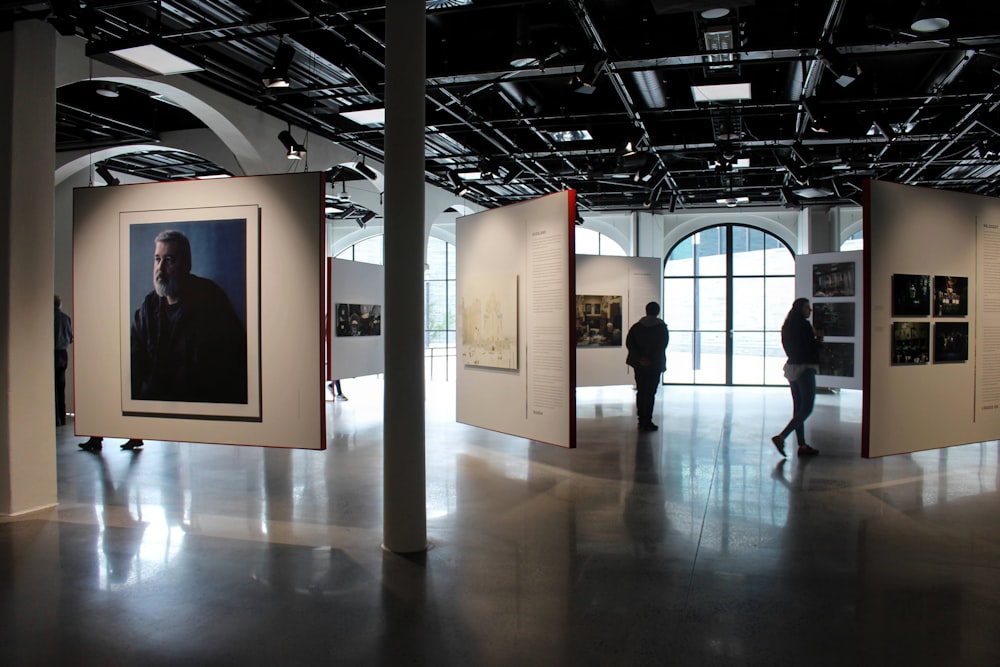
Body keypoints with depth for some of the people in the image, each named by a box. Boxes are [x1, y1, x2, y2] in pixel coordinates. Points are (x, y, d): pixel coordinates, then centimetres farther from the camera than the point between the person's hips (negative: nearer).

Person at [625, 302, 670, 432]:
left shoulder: (636, 327, 4)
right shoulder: (662, 328, -2)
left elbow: (629, 343, -5)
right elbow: (663, 345, -12)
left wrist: (639, 358, -10)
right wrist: (651, 360, -15)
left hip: (639, 364, 3)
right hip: (655, 365, -3)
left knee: (640, 391, 12)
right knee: (650, 393, 1)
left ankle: (641, 421, 15)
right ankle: (647, 422, -1)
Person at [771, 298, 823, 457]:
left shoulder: (788, 326, 12)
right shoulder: (804, 325, -14)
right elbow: (811, 347, -15)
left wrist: (814, 336, 11)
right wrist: (819, 339, 5)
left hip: (792, 367, 9)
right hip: (804, 368, -9)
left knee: (799, 408, 11)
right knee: (806, 409, -4)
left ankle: (802, 446, 14)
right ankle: (781, 437, -14)